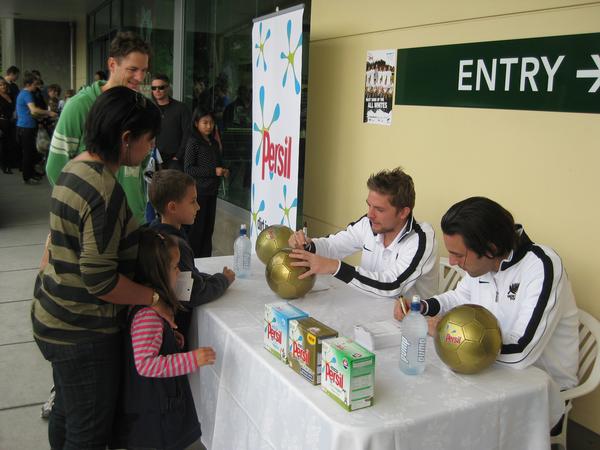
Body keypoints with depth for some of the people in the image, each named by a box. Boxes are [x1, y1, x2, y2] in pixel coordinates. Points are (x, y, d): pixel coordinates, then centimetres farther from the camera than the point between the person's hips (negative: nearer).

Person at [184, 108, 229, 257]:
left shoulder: (214, 143, 11)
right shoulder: (193, 142, -9)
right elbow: (188, 169, -15)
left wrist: (223, 171, 1)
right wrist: (213, 171, -19)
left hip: (212, 191, 7)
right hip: (198, 191, -7)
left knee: (208, 228, 11)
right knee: (196, 228, 0)